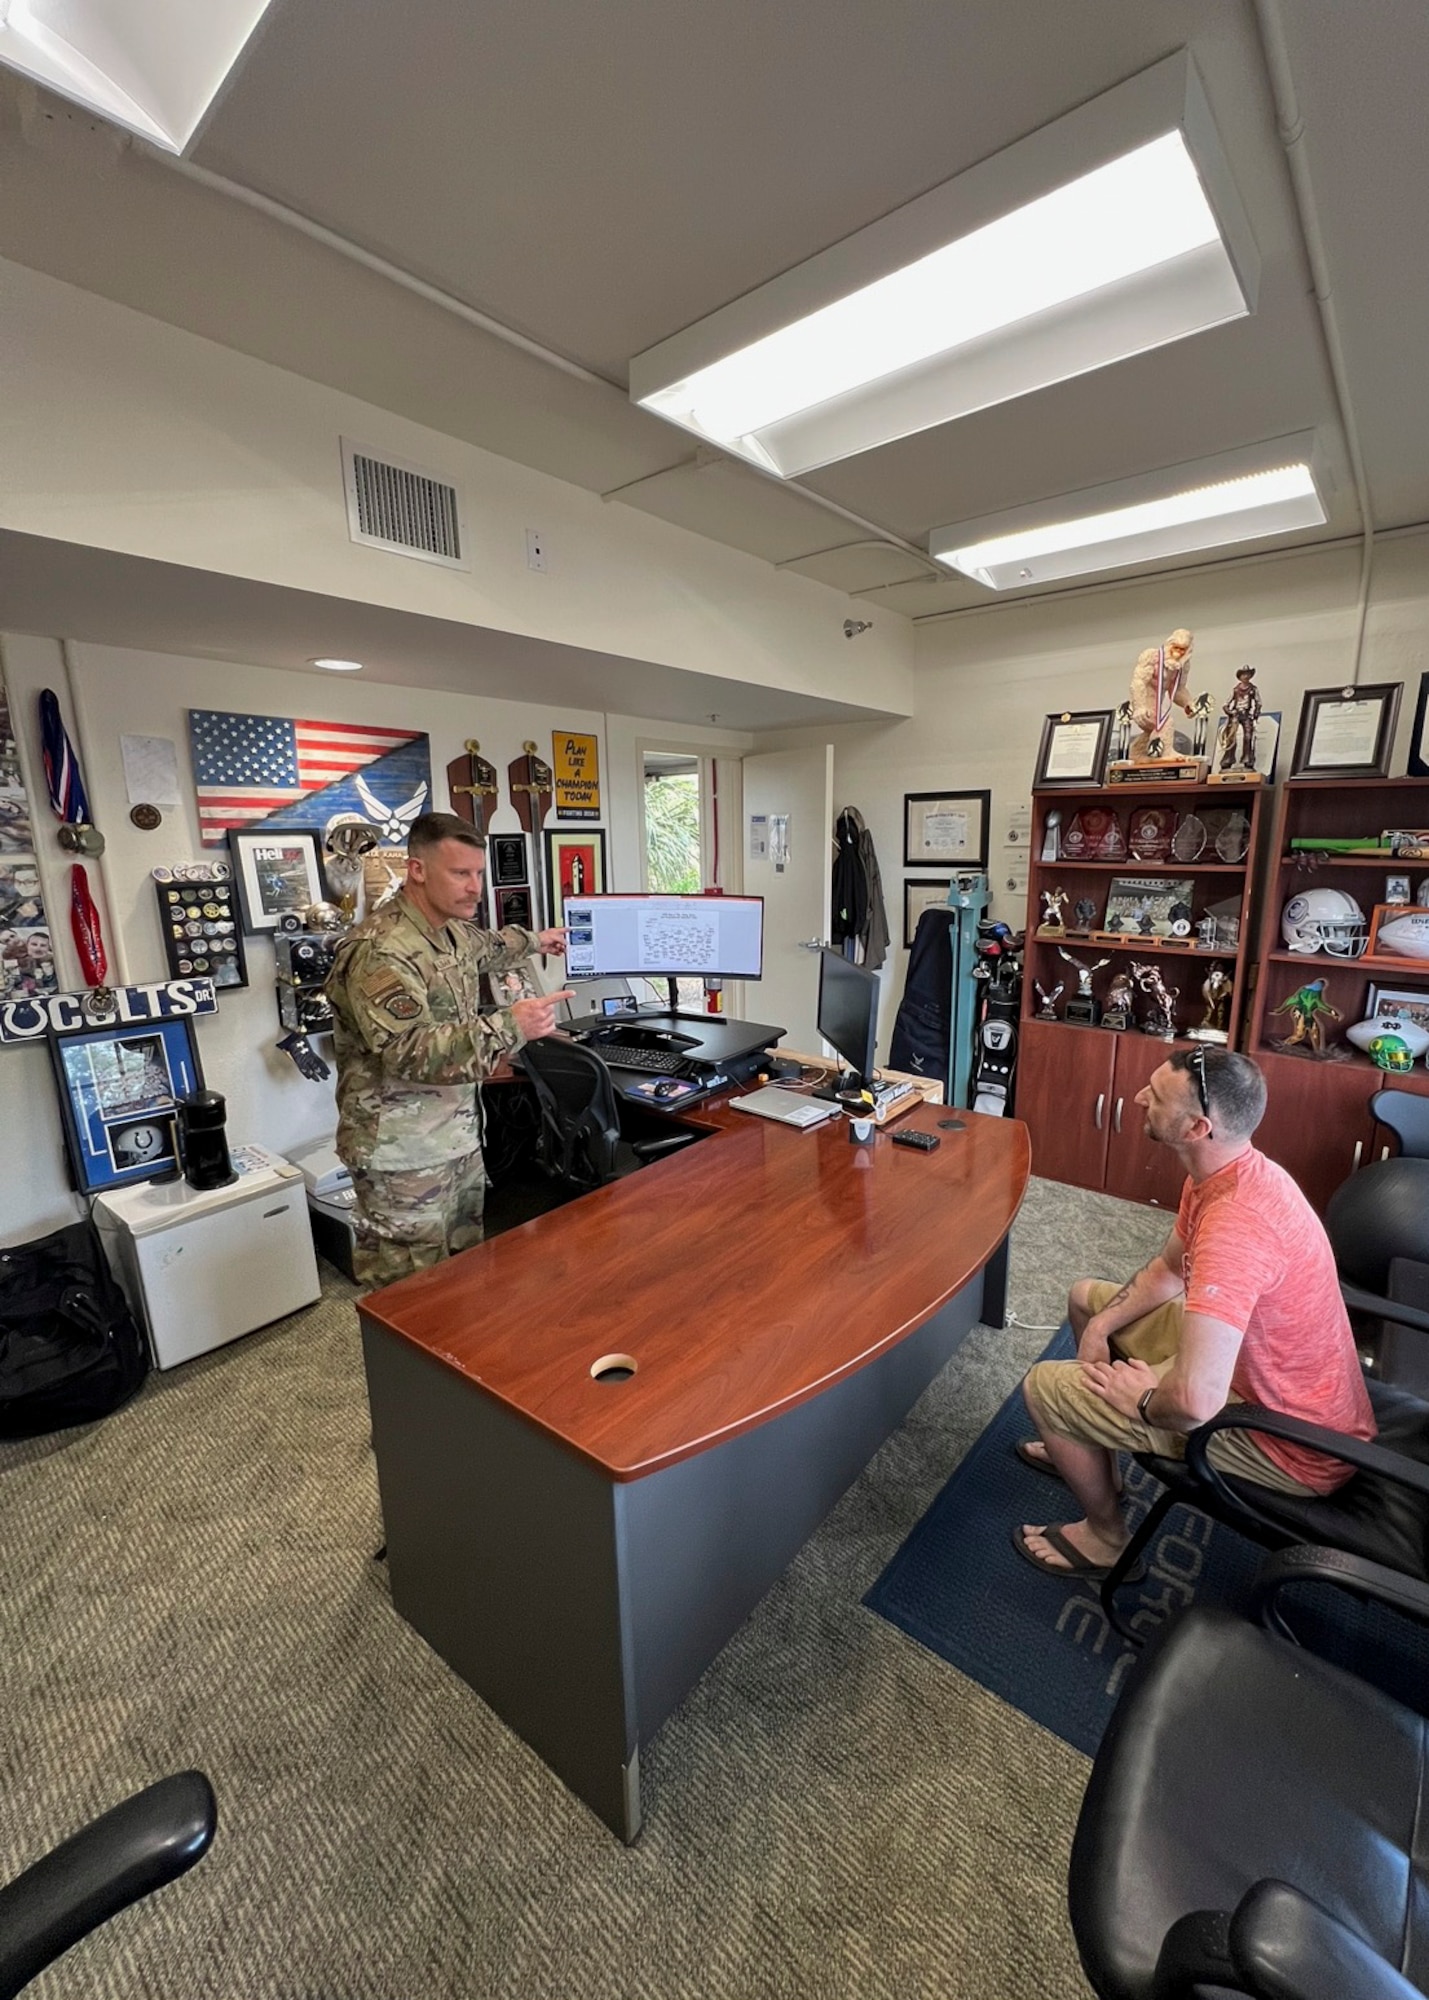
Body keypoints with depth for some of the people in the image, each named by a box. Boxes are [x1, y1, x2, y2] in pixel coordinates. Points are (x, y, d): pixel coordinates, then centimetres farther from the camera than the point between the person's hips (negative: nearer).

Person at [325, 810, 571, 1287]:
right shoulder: (379, 950, -23)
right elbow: (411, 1052, -32)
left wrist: (534, 940, 46)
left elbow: (485, 948, 32)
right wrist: (508, 1026, -36)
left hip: (460, 1138, 9)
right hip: (402, 1154, -9)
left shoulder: (452, 930, 7)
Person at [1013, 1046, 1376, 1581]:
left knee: (1045, 1386, -10)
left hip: (1292, 1446, -9)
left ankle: (1105, 1538, 17)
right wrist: (1100, 1327, -1)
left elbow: (1194, 1401, -42)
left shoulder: (1236, 1223, -38)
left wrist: (1141, 1399, -19)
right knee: (1087, 1296, 18)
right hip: (1254, 1364, 9)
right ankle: (1090, 1450, 36)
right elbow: (1168, 1269, 11)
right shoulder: (1228, 1172, -5)